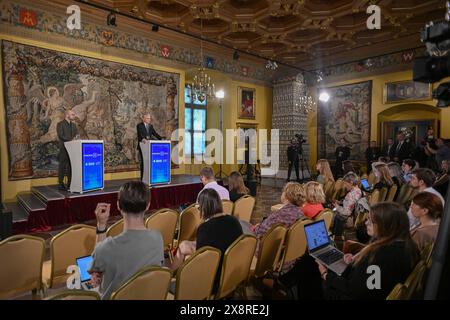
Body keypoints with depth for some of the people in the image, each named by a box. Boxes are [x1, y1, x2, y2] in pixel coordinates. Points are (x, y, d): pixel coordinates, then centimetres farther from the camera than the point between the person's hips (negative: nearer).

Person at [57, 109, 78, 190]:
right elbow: (61, 136, -14)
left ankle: (70, 184, 13)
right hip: (64, 149, -6)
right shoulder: (60, 124, -3)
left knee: (71, 166, 7)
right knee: (62, 167, -1)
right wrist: (71, 139, -19)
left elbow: (77, 135, 13)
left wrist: (76, 138, -9)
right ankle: (61, 184, 5)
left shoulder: (74, 125, 17)